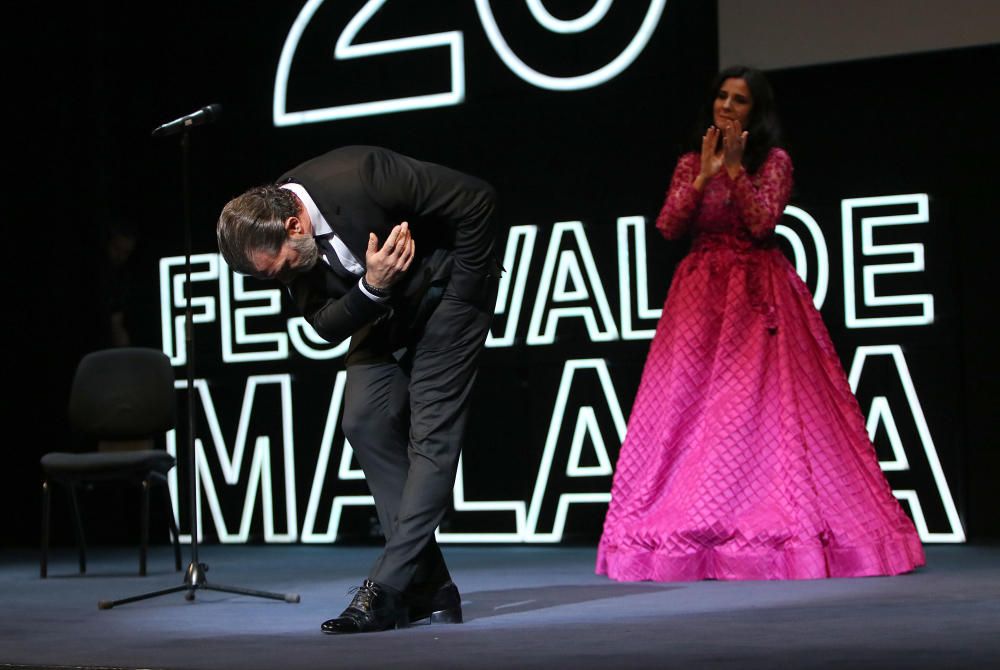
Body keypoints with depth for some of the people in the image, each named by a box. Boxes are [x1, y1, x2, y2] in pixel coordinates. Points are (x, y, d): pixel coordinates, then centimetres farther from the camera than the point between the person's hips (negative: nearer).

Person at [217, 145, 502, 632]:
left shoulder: (360, 177, -34)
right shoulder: (275, 243, -15)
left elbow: (477, 201, -26)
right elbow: (325, 327, -10)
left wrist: (463, 290, -18)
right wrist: (371, 288, -29)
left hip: (447, 291, -6)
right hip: (382, 312, 6)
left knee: (431, 433, -13)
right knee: (365, 421, -6)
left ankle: (387, 589, -14)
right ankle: (428, 585, -2)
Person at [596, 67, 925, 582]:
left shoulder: (773, 161, 3)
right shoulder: (691, 163, 12)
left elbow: (761, 224, -10)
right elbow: (668, 228, 1)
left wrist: (734, 168, -14)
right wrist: (704, 175, -7)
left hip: (758, 295, -3)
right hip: (701, 295, 3)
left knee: (764, 402, -9)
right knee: (692, 403, -4)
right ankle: (690, 529, -3)